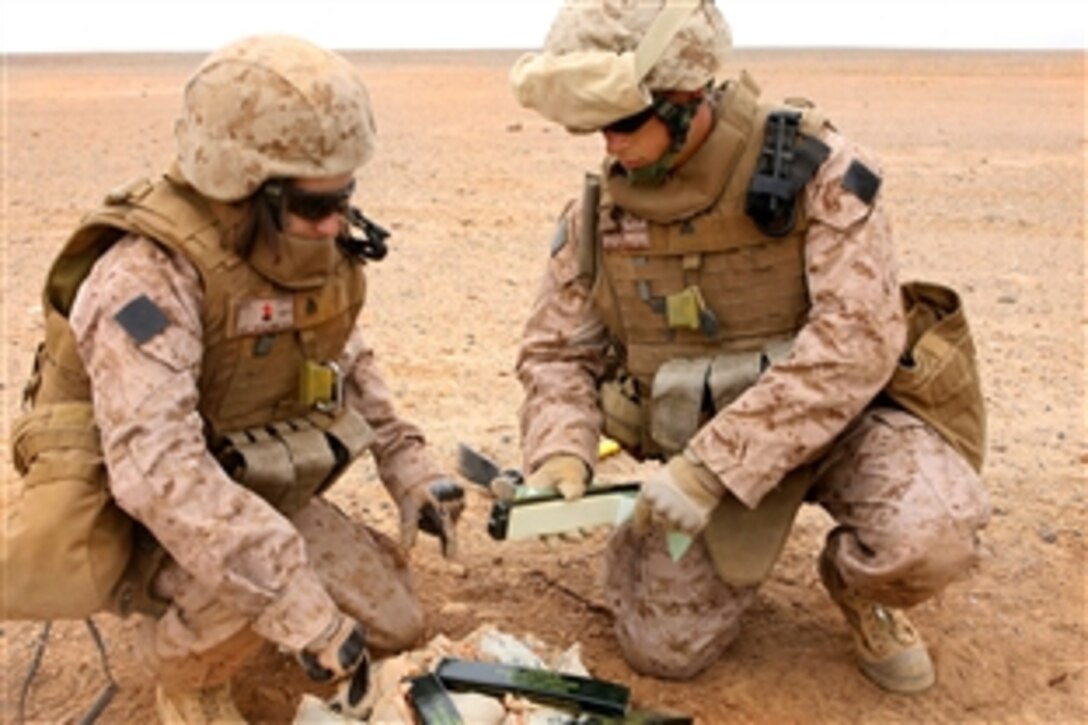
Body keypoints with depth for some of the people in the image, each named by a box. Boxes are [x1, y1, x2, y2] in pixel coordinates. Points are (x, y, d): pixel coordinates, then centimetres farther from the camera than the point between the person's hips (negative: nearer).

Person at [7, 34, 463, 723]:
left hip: (259, 493, 7)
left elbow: (348, 362, 10)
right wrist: (303, 613, -41)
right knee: (249, 583, -36)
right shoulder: (147, 275, -32)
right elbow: (159, 474, -41)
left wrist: (410, 467, -2)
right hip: (141, 521, -7)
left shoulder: (306, 247, -8)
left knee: (395, 624, 6)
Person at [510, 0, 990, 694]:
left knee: (929, 536, -31)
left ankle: (856, 584, 6)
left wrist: (711, 466, -33)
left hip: (840, 415, -2)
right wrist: (561, 455, -19)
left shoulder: (816, 169, -20)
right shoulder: (601, 210, -8)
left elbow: (854, 343, -28)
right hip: (700, 449, 3)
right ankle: (738, 546, 27)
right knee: (664, 648, -5)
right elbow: (557, 352, 2)